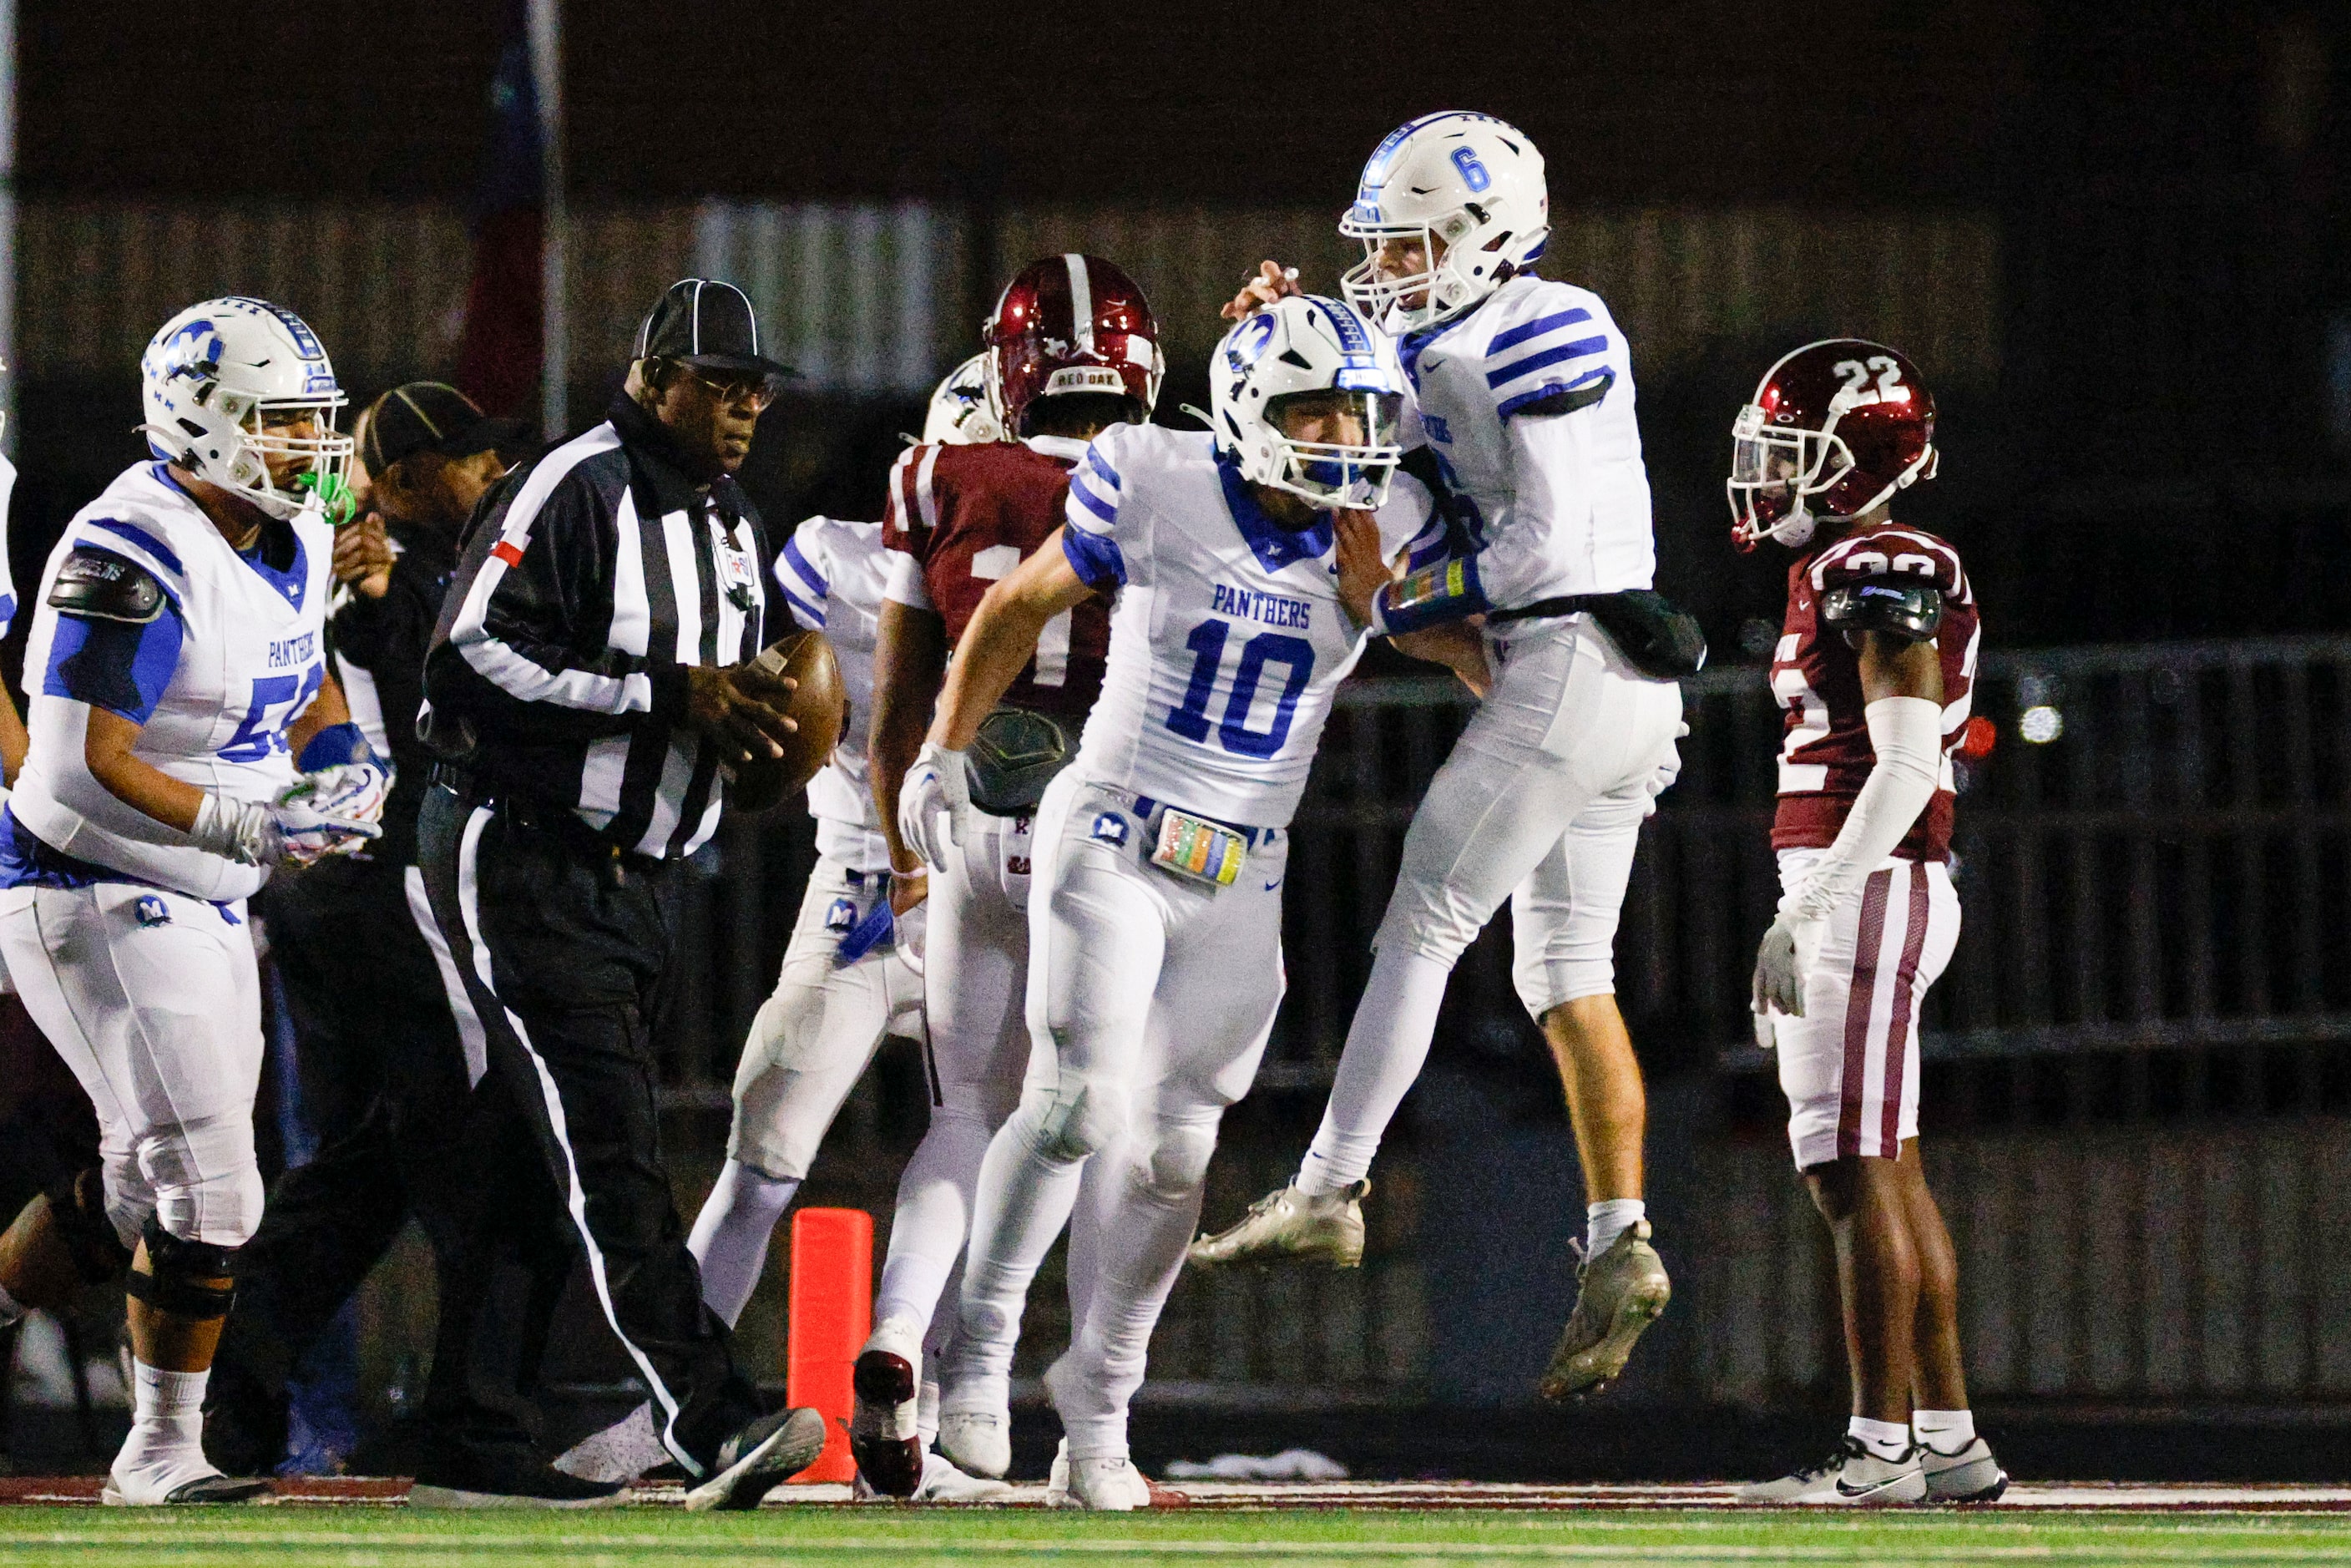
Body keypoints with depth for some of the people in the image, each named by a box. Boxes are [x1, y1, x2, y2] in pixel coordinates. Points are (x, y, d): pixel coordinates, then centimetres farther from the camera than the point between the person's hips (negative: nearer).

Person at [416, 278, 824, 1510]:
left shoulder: (730, 526, 16)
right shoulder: (571, 494, -14)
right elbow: (472, 660, -22)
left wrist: (753, 727, 3)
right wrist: (667, 695, -23)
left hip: (640, 876, 9)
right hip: (522, 863, -9)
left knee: (543, 1164, 12)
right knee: (609, 1156, -16)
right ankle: (712, 1425, -26)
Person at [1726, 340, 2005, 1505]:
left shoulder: (1884, 578, -13)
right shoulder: (1841, 575, 18)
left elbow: (1905, 770, -21)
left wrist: (1801, 915, -23)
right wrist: (1803, 928, 23)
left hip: (1864, 888, -10)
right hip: (1864, 893, 10)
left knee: (1859, 1177, -9)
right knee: (1889, 1175, 11)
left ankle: (1882, 1450, -9)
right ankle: (1948, 1440, 14)